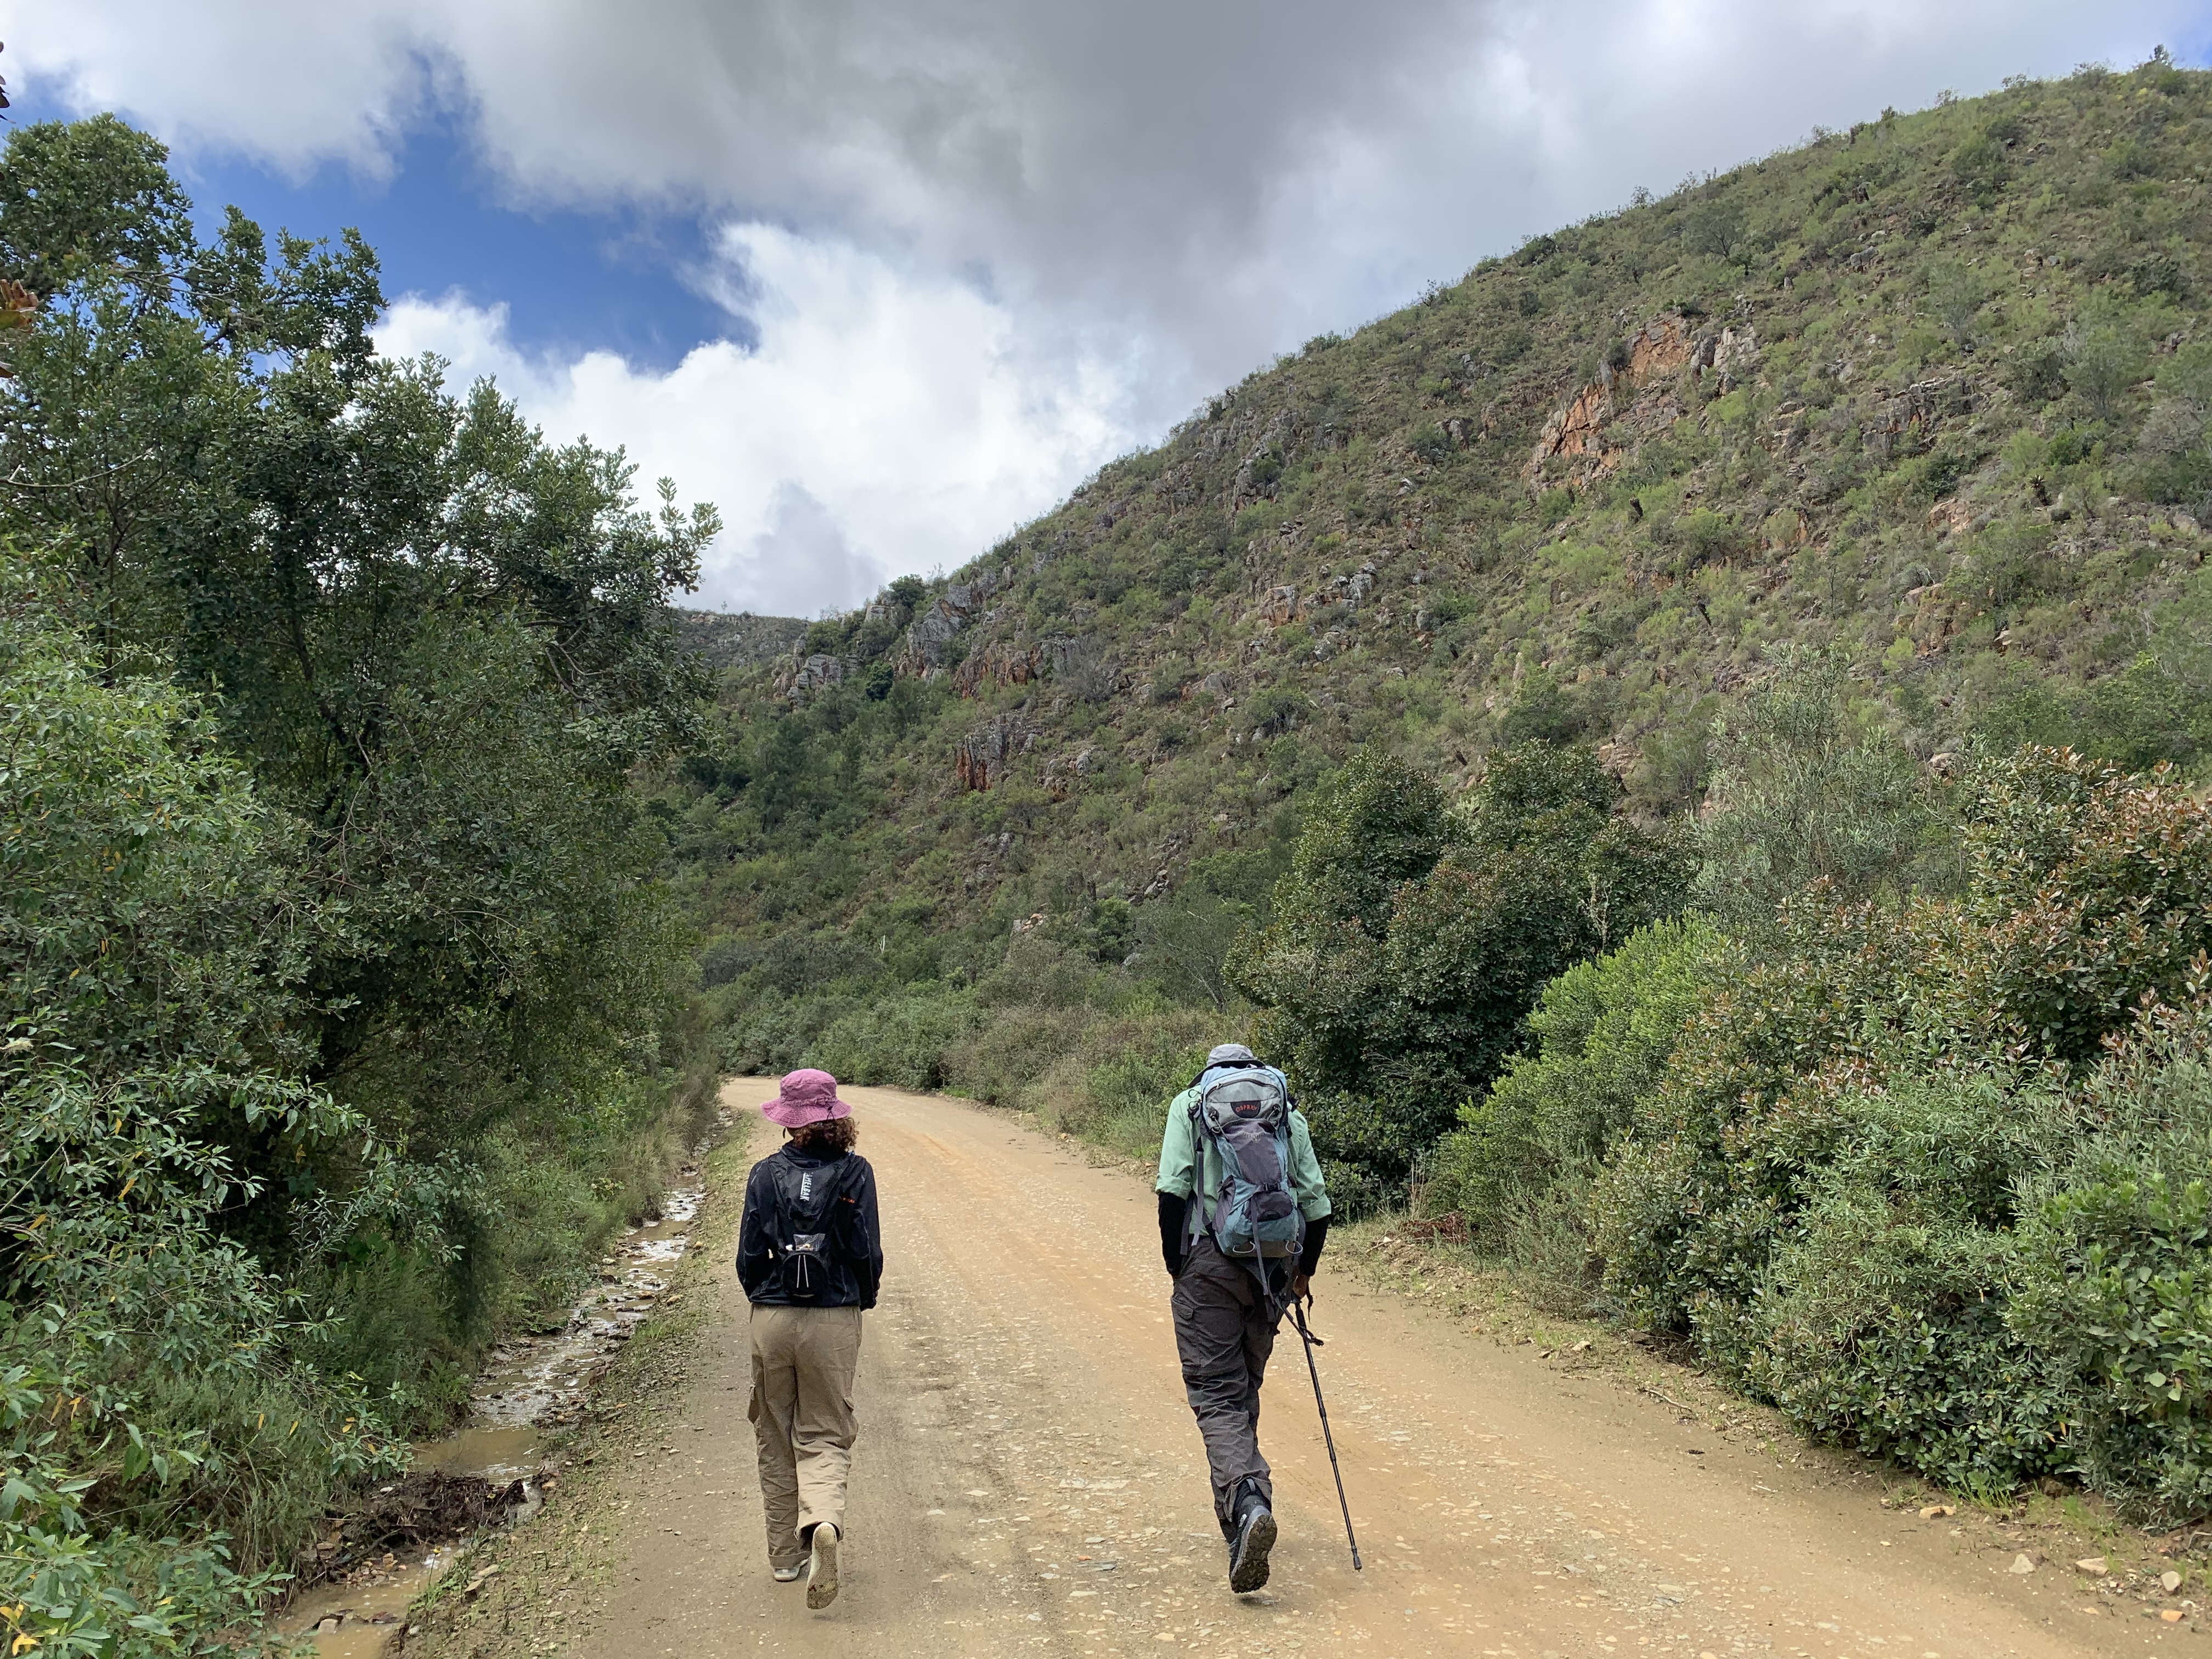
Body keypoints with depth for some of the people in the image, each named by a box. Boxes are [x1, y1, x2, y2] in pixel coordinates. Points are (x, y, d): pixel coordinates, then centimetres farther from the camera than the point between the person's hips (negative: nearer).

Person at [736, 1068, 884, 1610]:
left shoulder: (766, 1173, -3)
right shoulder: (854, 1171, -6)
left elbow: (750, 1254, -2)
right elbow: (867, 1250, -6)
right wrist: (864, 1299, 13)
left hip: (772, 1319, 1)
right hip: (835, 1319, -1)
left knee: (776, 1439, 16)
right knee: (824, 1434, 8)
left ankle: (785, 1554, 23)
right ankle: (824, 1521, -19)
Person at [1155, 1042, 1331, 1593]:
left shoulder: (1190, 1103, 9)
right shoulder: (1288, 1112, 15)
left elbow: (1173, 1190, -5)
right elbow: (1317, 1206, 7)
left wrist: (1175, 1265, 4)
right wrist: (1304, 1272, 20)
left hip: (1209, 1262, -3)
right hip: (1274, 1266, 3)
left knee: (1218, 1394, -3)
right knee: (1245, 1387, 20)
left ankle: (1248, 1501, -25)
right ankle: (1237, 1506, 31)